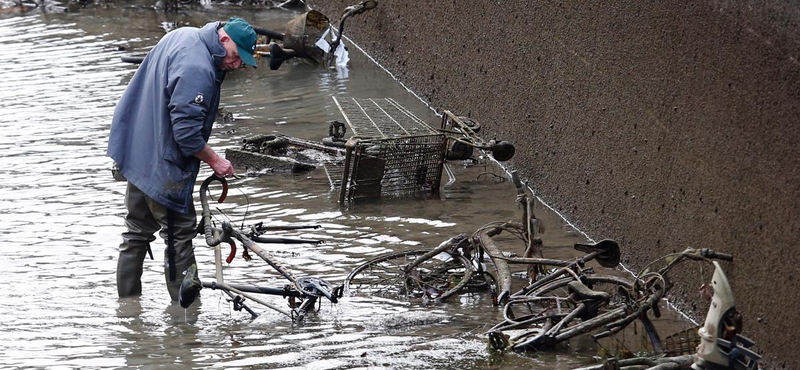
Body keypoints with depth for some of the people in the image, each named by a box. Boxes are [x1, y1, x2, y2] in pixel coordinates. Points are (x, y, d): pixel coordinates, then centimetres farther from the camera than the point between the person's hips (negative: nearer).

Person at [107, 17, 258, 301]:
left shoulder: (182, 36, 7)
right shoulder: (197, 69, -26)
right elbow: (186, 132, -26)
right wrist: (215, 161, -12)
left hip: (137, 152, 10)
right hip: (162, 165, -10)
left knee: (138, 232, 17)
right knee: (180, 235, -2)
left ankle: (126, 302, 24)